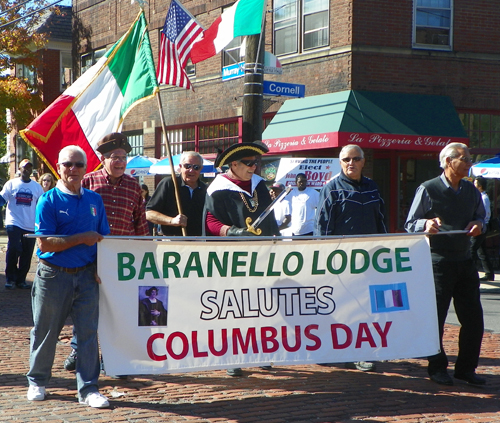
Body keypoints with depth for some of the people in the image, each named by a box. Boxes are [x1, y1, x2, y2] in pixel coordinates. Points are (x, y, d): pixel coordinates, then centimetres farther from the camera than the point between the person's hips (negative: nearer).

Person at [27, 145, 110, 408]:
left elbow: (103, 238, 15)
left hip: (86, 275, 3)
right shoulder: (49, 201, -5)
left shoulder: (94, 200, 10)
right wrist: (81, 239, -13)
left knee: (88, 332, 0)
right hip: (54, 275, -3)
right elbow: (45, 244, -12)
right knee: (45, 331, 8)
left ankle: (88, 389, 6)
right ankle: (37, 382, 26)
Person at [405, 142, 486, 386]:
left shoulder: (471, 191, 11)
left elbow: (480, 214, 24)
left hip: (465, 261, 5)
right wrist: (426, 224, -25)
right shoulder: (427, 190, -6)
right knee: (435, 318, 2)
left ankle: (466, 368, 19)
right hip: (438, 262, -5)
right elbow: (410, 224, -4)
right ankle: (437, 368, 17)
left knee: (474, 319, 5)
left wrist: (478, 224, 1)